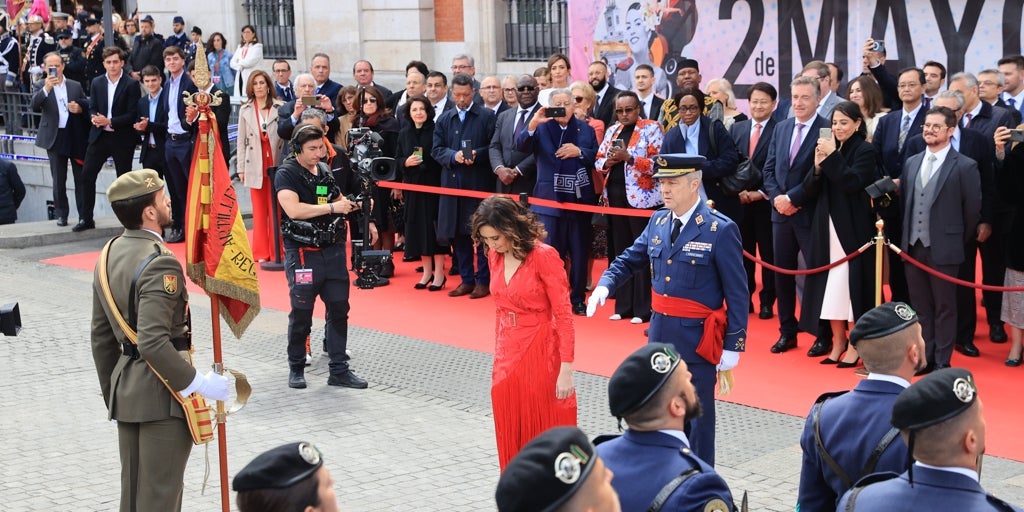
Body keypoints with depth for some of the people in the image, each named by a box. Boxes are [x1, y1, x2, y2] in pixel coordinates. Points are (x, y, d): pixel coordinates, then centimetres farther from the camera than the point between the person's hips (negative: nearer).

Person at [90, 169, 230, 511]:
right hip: (161, 394, -9)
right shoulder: (159, 264, -20)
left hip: (124, 389, 9)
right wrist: (197, 383, -20)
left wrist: (112, 394, 22)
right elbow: (153, 342, -28)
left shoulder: (110, 255, 8)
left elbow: (101, 336, 14)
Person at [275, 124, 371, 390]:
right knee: (301, 313, 2)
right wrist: (332, 208, -22)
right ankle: (296, 368, 19)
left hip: (333, 249, 6)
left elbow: (340, 199, 27)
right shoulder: (286, 174, -9)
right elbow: (293, 209, -24)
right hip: (302, 252, -6)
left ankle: (339, 370, 13)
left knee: (339, 308, 5)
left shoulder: (325, 170, 10)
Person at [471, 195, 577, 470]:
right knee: (511, 435, 11)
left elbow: (563, 314, -15)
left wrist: (566, 369, -17)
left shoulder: (544, 256, -15)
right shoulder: (495, 256, 4)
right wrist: (499, 354, 15)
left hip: (540, 354, -6)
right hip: (507, 355, 6)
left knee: (544, 435, 3)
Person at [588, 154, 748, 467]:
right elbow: (629, 260, 14)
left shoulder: (720, 230, -14)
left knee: (697, 415, 7)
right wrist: (605, 285, -8)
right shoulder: (658, 222, 5)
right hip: (660, 332, 6)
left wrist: (733, 346, -12)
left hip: (696, 337, -6)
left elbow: (737, 293, -11)